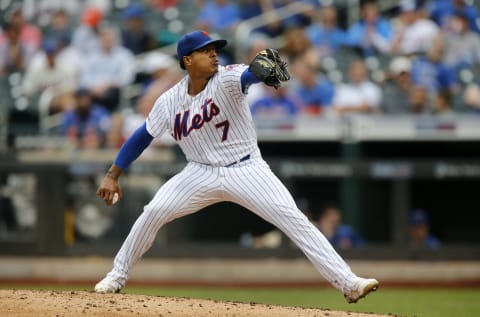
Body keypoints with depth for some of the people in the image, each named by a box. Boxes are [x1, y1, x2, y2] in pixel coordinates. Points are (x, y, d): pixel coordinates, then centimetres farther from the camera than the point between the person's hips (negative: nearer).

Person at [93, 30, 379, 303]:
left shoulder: (226, 79, -14)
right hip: (202, 173, 2)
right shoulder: (170, 101, -4)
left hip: (247, 170, -2)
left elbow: (247, 75, -38)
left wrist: (262, 68, -62)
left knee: (293, 219, -16)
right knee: (154, 212, -13)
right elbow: (142, 136, 6)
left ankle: (348, 283, -18)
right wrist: (112, 176, 3)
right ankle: (117, 277, 7)